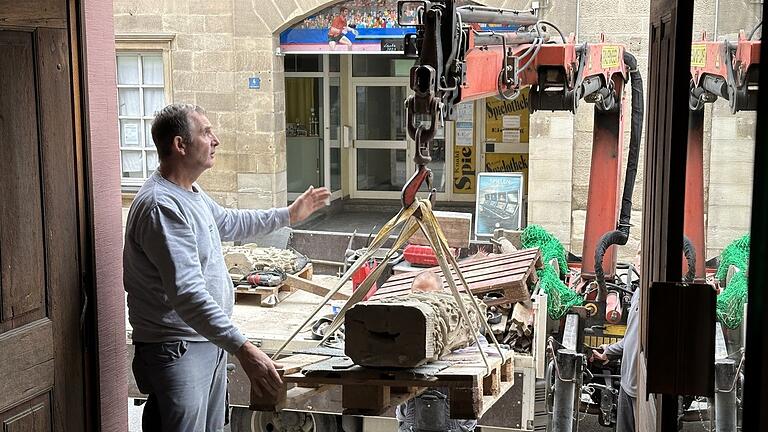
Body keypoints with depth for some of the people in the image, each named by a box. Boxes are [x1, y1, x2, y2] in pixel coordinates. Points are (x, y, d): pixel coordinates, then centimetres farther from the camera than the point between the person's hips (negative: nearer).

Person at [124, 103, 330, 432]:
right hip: (176, 352, -10)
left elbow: (228, 223, 32)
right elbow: (187, 293, -33)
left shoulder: (191, 194, 10)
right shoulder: (161, 206, -25)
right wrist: (243, 349, -37)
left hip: (209, 343, 11)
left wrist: (288, 215, 32)